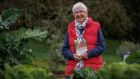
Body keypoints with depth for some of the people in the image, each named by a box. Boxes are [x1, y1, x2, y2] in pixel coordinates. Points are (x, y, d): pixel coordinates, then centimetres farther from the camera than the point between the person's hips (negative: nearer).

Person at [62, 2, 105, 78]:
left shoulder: (95, 27, 5)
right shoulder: (70, 28, 11)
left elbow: (101, 46, 2)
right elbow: (64, 49, 11)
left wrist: (88, 53, -13)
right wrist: (72, 55, -10)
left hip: (92, 69, -2)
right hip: (73, 69, 2)